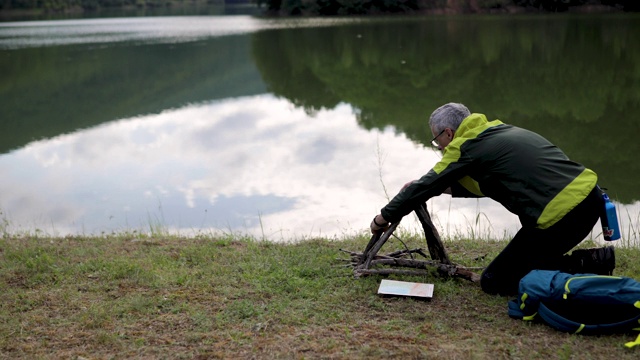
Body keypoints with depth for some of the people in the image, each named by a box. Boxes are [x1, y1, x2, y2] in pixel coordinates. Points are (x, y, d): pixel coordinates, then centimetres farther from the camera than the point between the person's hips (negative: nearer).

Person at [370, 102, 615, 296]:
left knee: (493, 282, 5)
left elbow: (426, 186, 0)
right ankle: (594, 260, 13)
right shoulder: (499, 130, 20)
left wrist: (383, 218, 12)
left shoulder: (466, 146, -4)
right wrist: (440, 187, 31)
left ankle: (588, 266, -3)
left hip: (561, 215, -9)